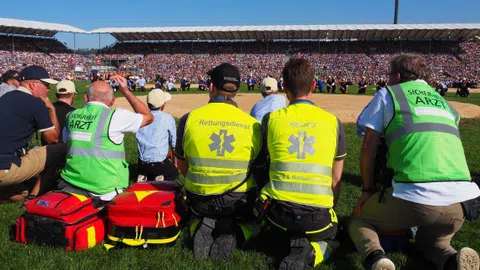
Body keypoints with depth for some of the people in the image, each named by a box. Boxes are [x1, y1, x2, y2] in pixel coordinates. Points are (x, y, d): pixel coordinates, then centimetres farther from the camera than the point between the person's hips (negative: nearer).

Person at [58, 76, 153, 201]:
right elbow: (148, 117, 5)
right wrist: (126, 91, 7)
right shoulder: (116, 116, -10)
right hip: (102, 190, -4)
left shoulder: (71, 116, 6)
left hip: (69, 185, 5)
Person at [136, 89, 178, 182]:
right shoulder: (168, 118, -9)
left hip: (141, 164, 4)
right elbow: (173, 143, 1)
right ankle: (160, 181, -4)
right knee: (175, 172, 26)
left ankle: (143, 178, 2)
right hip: (159, 164, -4)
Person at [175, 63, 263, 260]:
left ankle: (203, 228, 0)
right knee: (246, 221, 31)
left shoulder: (190, 118, -6)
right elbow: (258, 168, 4)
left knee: (201, 217, 36)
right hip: (240, 201, -1)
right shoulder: (253, 124, -7)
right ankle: (233, 234, -4)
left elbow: (181, 166, 4)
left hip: (200, 199, 2)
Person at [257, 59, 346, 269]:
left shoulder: (271, 118, 1)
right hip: (318, 215, -2)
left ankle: (292, 242, 9)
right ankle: (310, 253, -1)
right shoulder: (333, 121, 2)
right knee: (329, 237, 30)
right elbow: (336, 180, 8)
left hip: (279, 212, 3)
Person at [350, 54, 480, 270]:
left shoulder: (388, 94, 11)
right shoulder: (443, 101, 26)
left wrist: (367, 190, 15)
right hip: (461, 198, 5)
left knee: (359, 220, 21)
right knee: (429, 242, 32)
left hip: (415, 196, -5)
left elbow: (368, 148, 5)